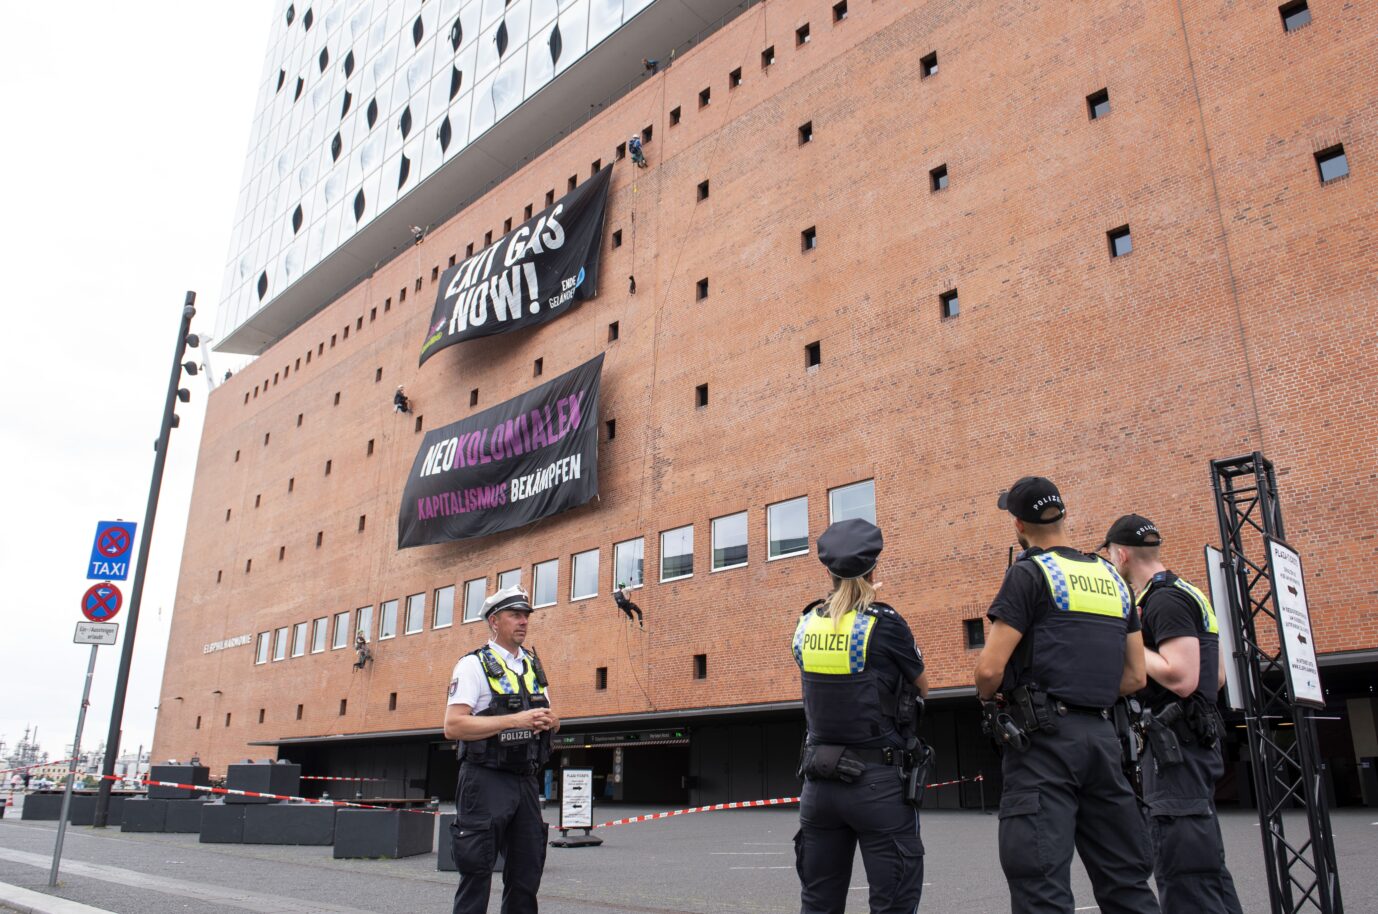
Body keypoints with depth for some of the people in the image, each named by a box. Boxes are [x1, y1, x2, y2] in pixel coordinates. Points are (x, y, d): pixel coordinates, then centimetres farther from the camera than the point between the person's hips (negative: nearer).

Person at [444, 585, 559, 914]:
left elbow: (551, 720, 20)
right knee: (477, 872, -1)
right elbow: (453, 726, -18)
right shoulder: (474, 665, -7)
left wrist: (549, 721, -6)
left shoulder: (533, 664, 13)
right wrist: (515, 720, -23)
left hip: (526, 782, 7)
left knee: (527, 871, 12)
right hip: (487, 780, -6)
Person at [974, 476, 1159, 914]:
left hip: (1044, 735, -7)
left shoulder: (1029, 573, -6)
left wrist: (988, 700, 8)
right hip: (1102, 734, 7)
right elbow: (1135, 677, 16)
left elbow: (990, 669, -12)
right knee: (1125, 878, 14)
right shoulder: (1114, 579, 15)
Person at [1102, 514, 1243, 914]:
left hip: (1175, 746, -11)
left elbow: (1181, 678, -25)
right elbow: (1217, 677, 20)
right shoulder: (1188, 594, 16)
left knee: (1184, 879, -7)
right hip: (1196, 741, 11)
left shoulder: (1165, 600, -15)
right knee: (1207, 868, 16)